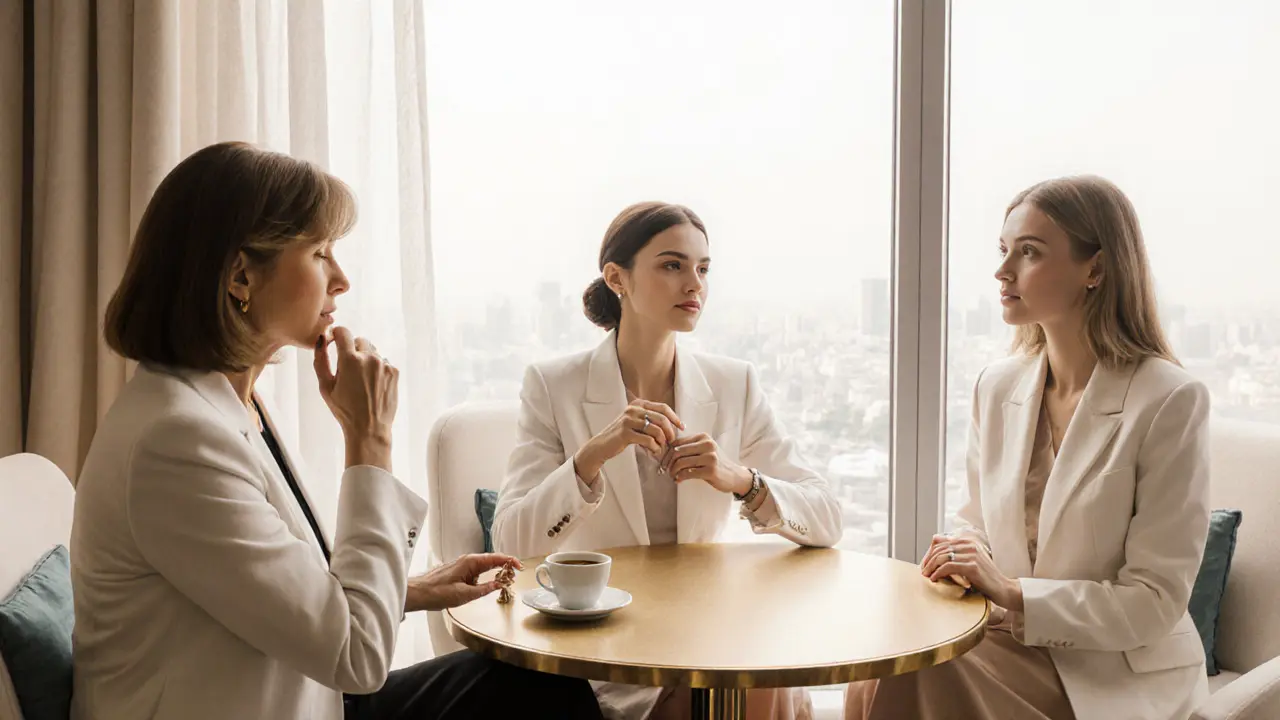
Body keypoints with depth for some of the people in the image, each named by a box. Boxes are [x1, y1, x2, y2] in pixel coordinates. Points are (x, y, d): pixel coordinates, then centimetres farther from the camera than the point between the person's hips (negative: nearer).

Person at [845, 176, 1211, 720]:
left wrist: (1010, 591, -21)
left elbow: (1154, 601, -13)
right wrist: (965, 555, -8)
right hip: (1013, 641, 5)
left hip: (1119, 673, -4)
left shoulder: (1171, 400, -12)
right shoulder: (996, 387, 5)